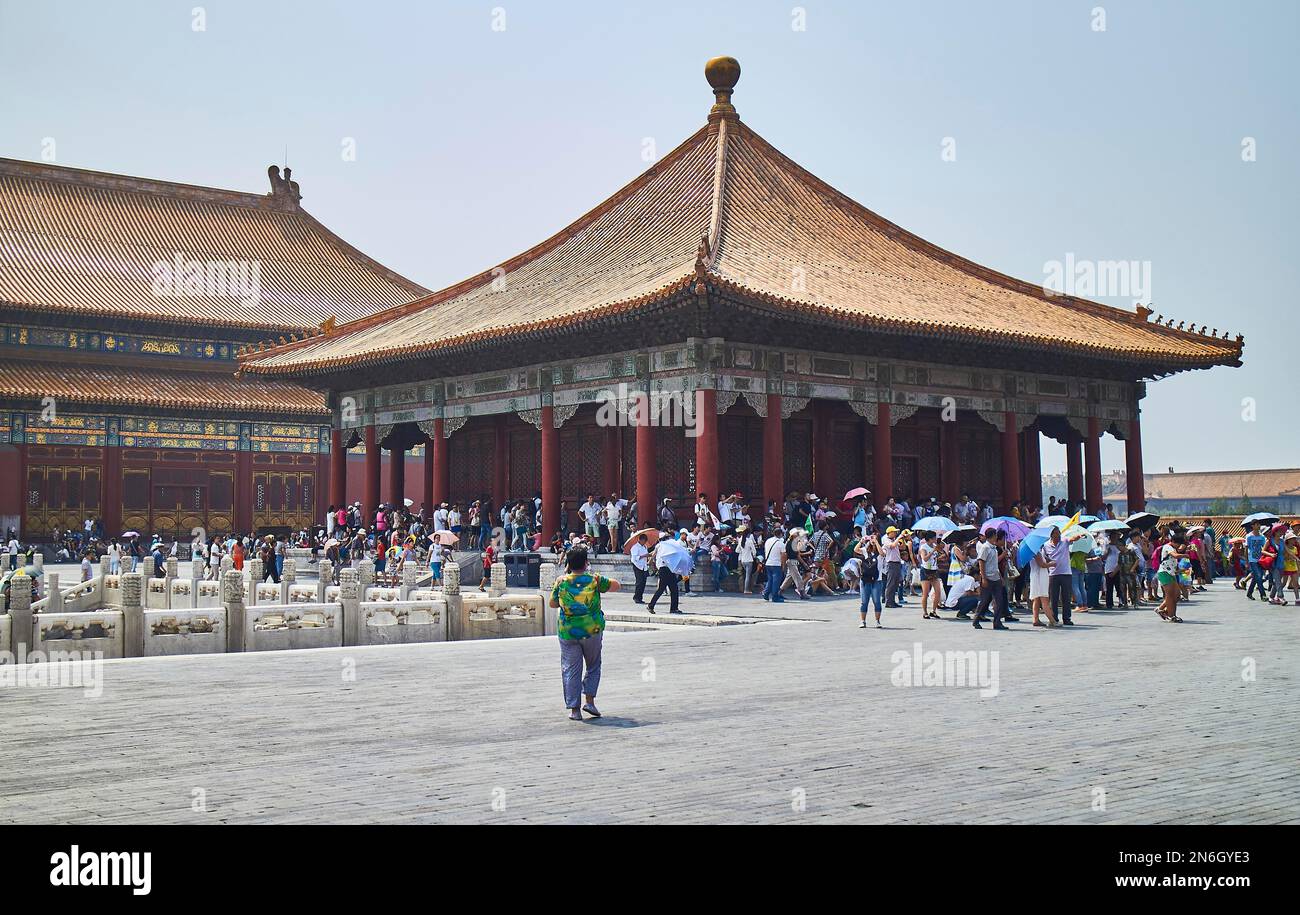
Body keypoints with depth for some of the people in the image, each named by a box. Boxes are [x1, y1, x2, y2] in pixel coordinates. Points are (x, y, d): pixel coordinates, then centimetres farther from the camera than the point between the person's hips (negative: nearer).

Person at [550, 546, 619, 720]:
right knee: (593, 666, 18)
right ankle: (589, 700, 8)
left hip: (567, 632, 0)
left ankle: (574, 709, 5)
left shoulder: (561, 581, -4)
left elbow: (553, 604, 8)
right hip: (592, 630, 0)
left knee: (571, 670, 7)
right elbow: (616, 585, 9)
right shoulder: (595, 579, -6)